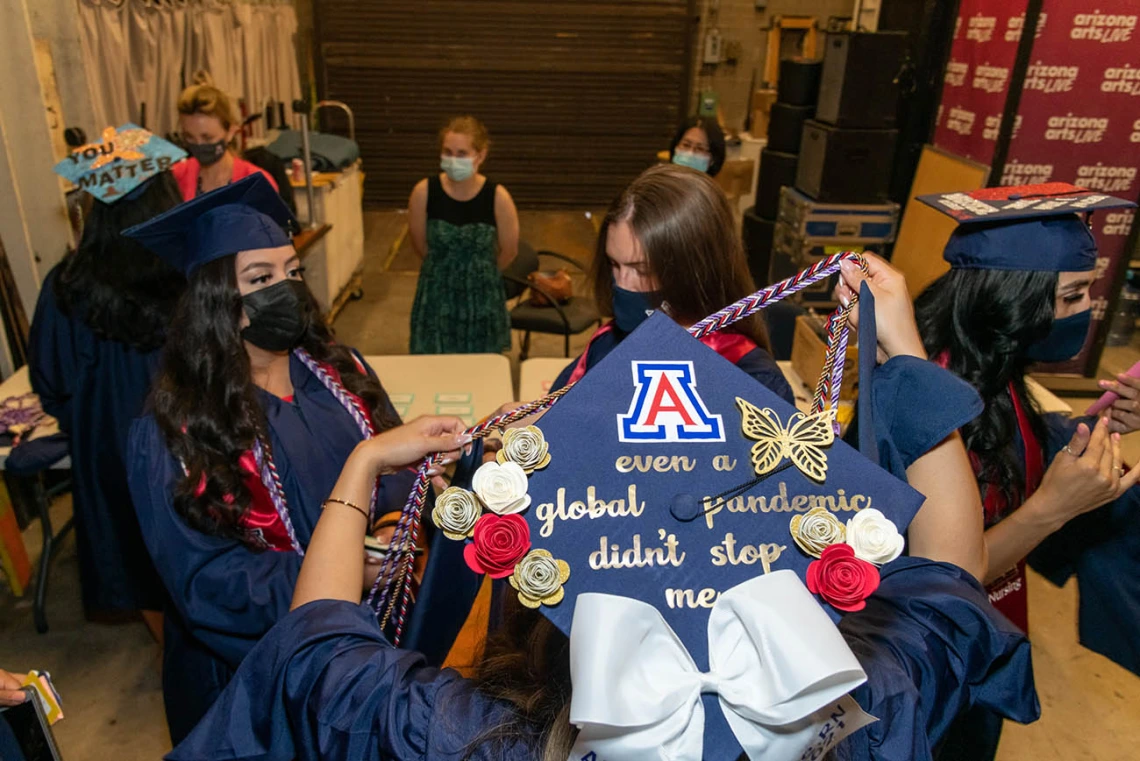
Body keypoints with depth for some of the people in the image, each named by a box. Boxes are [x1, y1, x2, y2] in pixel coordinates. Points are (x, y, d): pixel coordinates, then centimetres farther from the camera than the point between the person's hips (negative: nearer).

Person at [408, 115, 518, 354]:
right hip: (436, 295, 1)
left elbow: (508, 252, -3)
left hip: (483, 298, -1)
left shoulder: (498, 197, -18)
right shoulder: (424, 192, -14)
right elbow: (420, 245, 2)